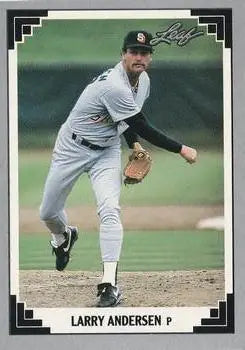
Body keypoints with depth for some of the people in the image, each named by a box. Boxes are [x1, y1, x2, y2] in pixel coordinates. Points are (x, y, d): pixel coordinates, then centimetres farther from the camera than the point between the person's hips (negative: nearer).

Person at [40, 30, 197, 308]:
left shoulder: (143, 80, -2)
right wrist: (181, 149, -23)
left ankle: (109, 283, -23)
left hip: (107, 151, 5)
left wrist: (134, 144, 0)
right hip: (73, 147, -5)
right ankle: (64, 236, 46)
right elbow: (142, 127, -27)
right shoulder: (114, 86, -31)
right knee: (48, 213, 8)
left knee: (109, 210, -19)